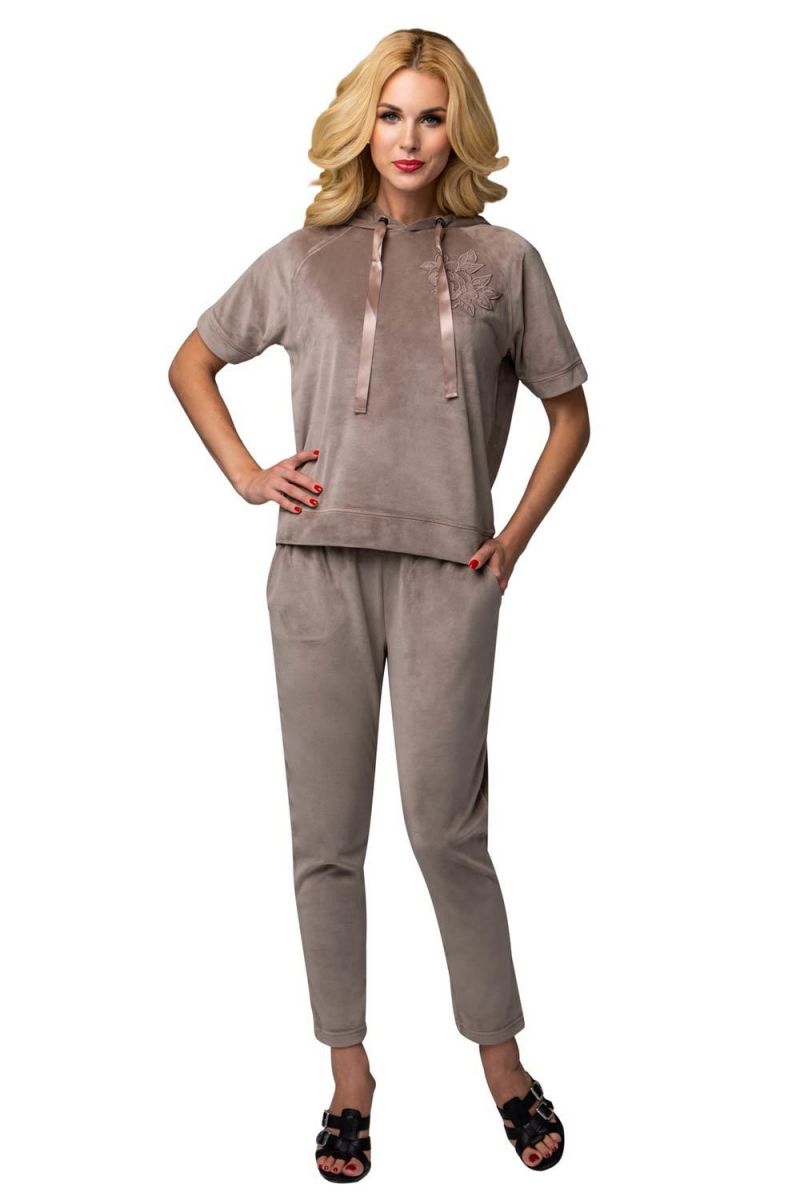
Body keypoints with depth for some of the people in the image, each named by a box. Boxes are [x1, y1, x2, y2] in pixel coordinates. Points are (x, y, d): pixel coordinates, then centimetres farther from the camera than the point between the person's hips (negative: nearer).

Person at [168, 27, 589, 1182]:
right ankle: (350, 1075, 18)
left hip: (447, 568, -2)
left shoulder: (504, 261, 8)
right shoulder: (306, 258, 10)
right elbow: (191, 362, 21)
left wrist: (518, 534, 4)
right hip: (319, 567, 2)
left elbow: (569, 410, 14)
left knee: (446, 828, -3)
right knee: (326, 835, 5)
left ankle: (503, 1063, 16)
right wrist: (245, 474, 7)